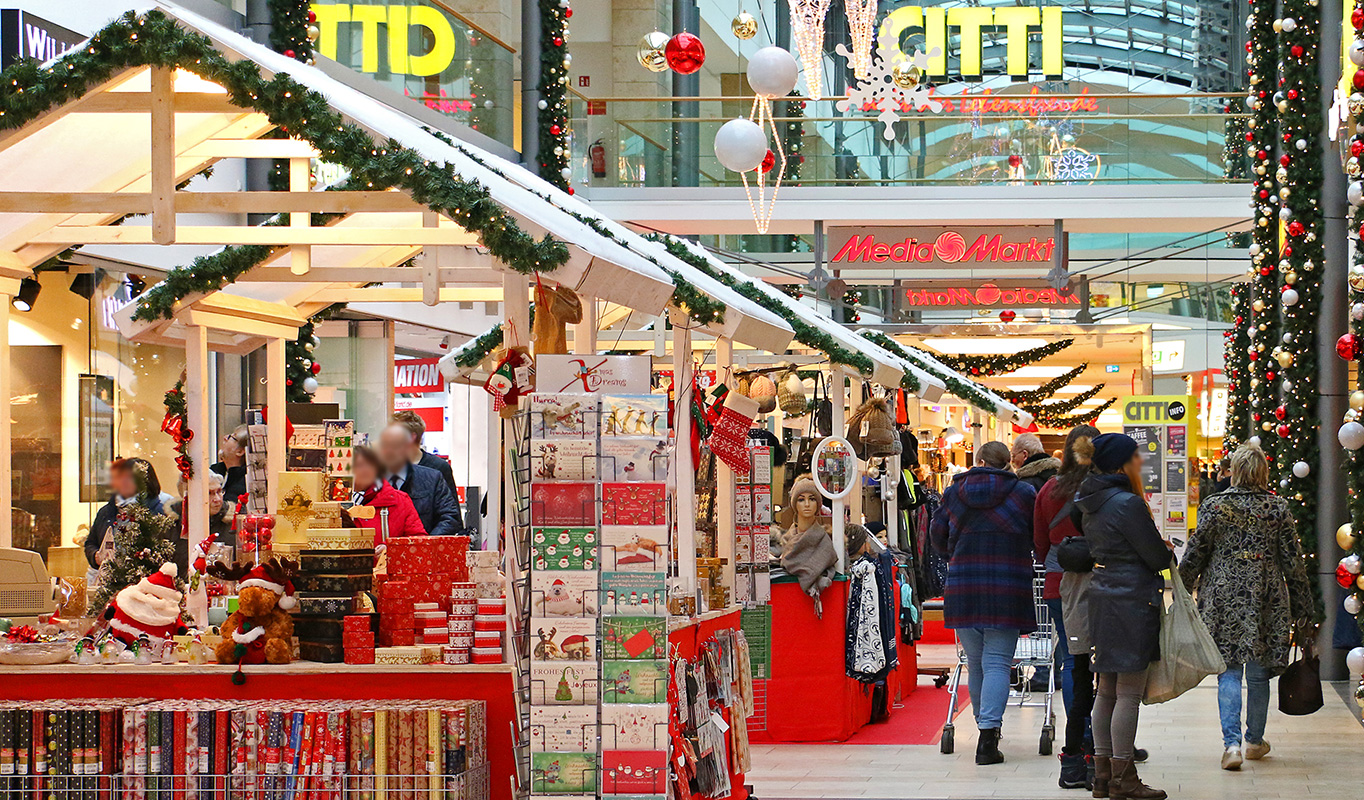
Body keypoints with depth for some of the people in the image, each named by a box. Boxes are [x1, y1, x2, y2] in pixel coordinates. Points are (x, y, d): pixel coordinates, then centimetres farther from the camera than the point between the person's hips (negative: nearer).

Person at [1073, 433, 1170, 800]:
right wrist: (1170, 555, 11)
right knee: (1129, 693, -4)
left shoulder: (1089, 502, 11)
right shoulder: (1128, 504, -16)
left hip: (1102, 598, 9)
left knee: (1107, 690, 13)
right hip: (1132, 601, -9)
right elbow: (1156, 556, -12)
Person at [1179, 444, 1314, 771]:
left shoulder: (1215, 507, -4)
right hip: (1266, 599, 1)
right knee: (1258, 672, 13)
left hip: (1223, 597, -1)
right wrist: (1303, 606, 9)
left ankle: (1231, 743, -13)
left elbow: (1194, 555, -2)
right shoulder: (1278, 509, -1)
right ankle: (1255, 741, 25)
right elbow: (1293, 560, 2)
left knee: (1228, 670, 1)